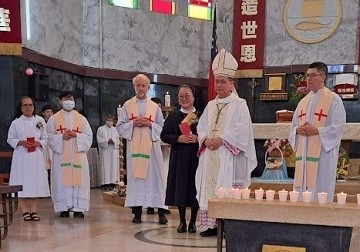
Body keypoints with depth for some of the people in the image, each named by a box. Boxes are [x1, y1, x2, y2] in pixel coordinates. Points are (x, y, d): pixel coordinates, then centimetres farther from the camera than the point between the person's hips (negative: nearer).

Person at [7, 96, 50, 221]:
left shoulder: (40, 121, 5)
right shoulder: (16, 123, 2)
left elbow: (46, 138, 7)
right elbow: (10, 139, 4)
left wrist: (38, 143, -12)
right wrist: (20, 143, -13)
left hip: (36, 156, 1)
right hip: (21, 156, -1)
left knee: (35, 183, 2)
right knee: (22, 184, -2)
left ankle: (33, 210, 11)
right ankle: (25, 211, 6)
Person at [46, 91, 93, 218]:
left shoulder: (81, 118, 11)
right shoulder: (54, 119, 8)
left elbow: (88, 136, 5)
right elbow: (50, 137, 2)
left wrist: (76, 135, -12)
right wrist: (62, 137, -15)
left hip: (78, 154, 1)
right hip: (61, 155, -1)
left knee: (78, 179, -3)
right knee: (62, 180, -4)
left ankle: (78, 208, 0)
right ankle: (64, 208, 2)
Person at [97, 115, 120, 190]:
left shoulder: (115, 129, 14)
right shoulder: (101, 129, 3)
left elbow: (118, 140, 10)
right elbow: (99, 140, -4)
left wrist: (113, 141, -11)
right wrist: (107, 141, -16)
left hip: (114, 152, 4)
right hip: (105, 151, -4)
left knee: (113, 166, 1)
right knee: (106, 166, -6)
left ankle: (112, 183, 3)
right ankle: (106, 184, -6)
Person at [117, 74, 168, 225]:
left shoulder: (154, 106, 10)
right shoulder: (127, 105, 9)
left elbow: (162, 127, 9)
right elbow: (120, 126, 6)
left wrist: (150, 124, -9)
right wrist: (133, 124, -11)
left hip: (151, 146, 0)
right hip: (134, 146, 0)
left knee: (154, 176, -2)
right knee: (135, 176, 0)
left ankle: (161, 211, 1)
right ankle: (137, 211, 5)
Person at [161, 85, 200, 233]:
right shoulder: (173, 117, 9)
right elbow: (164, 135, 3)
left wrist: (197, 138, -16)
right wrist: (178, 138, -13)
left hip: (196, 158, -1)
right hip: (179, 158, 1)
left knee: (194, 187, 1)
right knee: (180, 187, 3)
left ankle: (193, 221, 12)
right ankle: (182, 221, 14)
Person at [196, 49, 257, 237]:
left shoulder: (239, 105, -1)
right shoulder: (210, 105, 17)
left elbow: (241, 130, -11)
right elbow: (201, 127, 14)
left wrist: (221, 140, -17)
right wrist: (206, 140, -6)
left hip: (228, 156, -6)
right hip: (210, 155, 6)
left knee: (227, 191, -8)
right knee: (209, 189, 4)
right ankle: (212, 224, 10)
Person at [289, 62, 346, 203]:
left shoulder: (333, 99, -2)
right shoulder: (303, 101, 17)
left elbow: (338, 126, -10)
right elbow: (293, 126, 18)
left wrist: (317, 131, -19)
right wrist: (298, 130, -5)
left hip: (323, 152, -6)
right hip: (304, 153, 6)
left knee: (320, 190, -4)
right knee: (302, 189, 6)